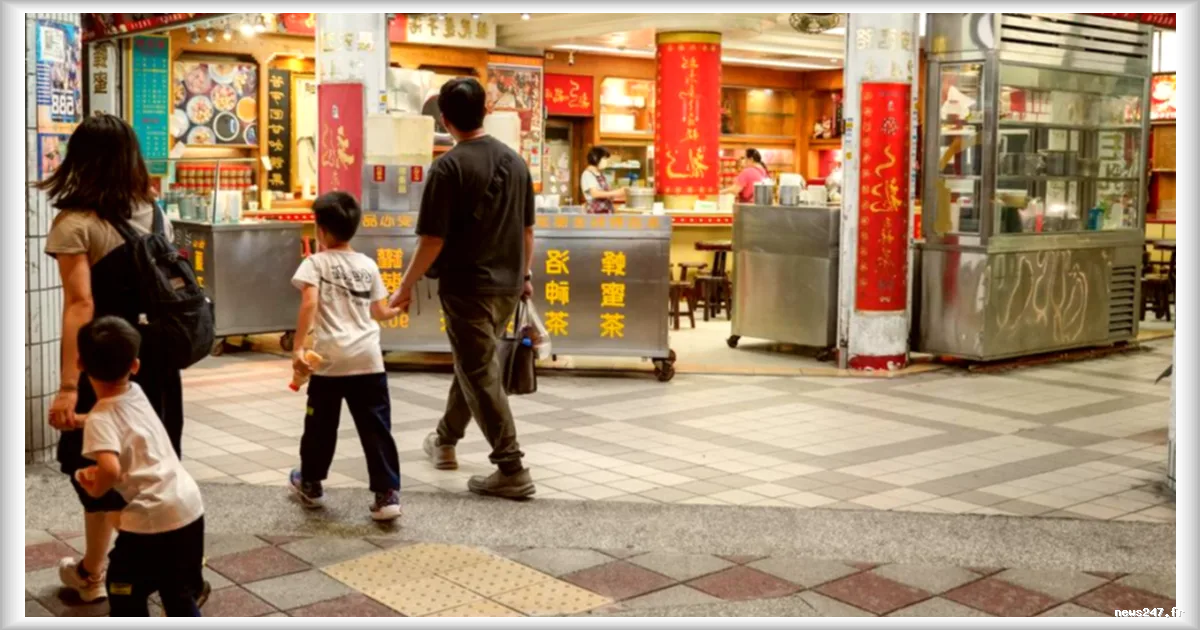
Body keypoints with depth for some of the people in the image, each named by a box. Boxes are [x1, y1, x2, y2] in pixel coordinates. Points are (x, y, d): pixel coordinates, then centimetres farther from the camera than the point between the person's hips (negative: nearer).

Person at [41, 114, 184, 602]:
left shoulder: (75, 223, -13)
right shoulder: (154, 213, 4)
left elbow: (80, 306, -20)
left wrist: (67, 386, -21)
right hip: (154, 352, 5)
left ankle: (92, 574, 27)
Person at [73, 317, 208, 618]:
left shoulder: (99, 419, -12)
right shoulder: (137, 394, 9)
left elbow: (110, 470, -28)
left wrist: (95, 489, -8)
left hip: (151, 517, -7)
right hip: (189, 506, 7)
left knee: (124, 589, 12)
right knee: (179, 592, 21)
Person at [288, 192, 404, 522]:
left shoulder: (316, 263, 0)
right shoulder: (368, 265, 12)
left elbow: (310, 302, -16)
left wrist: (299, 347, -19)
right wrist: (397, 309, 40)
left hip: (330, 358, -2)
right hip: (367, 358, 2)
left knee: (321, 425, 15)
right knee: (376, 428, 3)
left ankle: (311, 484, 33)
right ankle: (387, 494, -2)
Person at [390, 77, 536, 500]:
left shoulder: (449, 167, -14)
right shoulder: (515, 161, 6)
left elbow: (433, 239, -15)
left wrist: (406, 287, -4)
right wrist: (525, 274, 26)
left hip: (468, 286, -7)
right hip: (508, 284, 7)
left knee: (481, 375, -1)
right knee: (472, 363, 22)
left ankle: (512, 471, -2)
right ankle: (445, 441, 39)